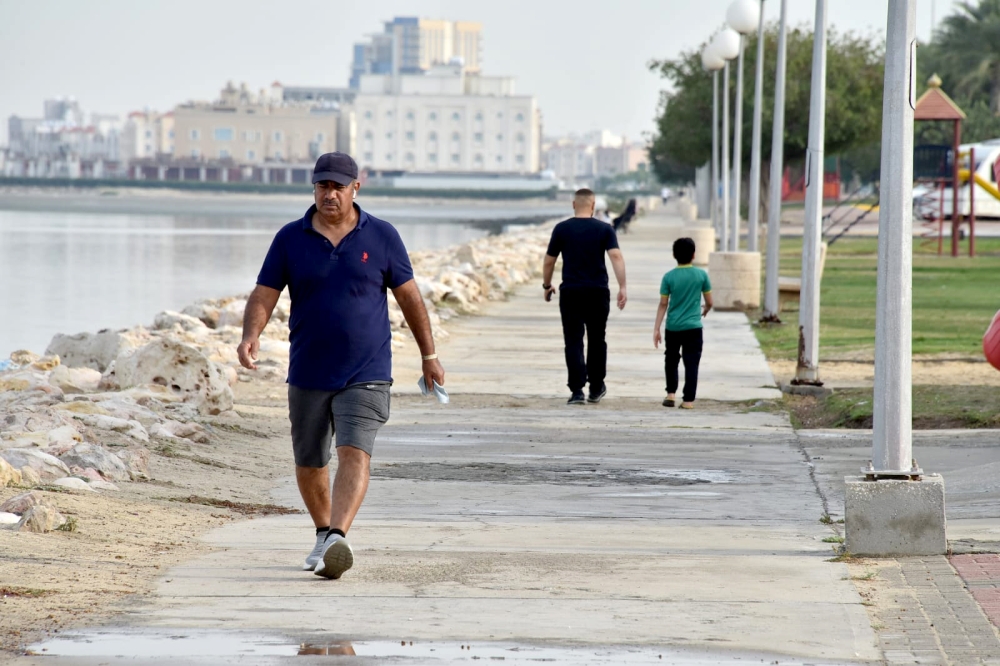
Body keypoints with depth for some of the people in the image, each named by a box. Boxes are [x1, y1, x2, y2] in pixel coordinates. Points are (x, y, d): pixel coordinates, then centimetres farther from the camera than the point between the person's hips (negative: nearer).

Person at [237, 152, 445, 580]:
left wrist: (429, 355, 11)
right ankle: (324, 534, 35)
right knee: (309, 465, 12)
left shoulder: (381, 237, 1)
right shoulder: (291, 239, 2)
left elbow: (409, 296, 8)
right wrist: (251, 335, -20)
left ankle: (335, 541, -33)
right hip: (308, 375, 2)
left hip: (366, 375, -2)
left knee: (354, 454, -20)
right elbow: (264, 295, 0)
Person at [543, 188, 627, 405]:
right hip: (598, 292, 1)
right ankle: (596, 388, 22)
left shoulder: (562, 229, 1)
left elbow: (549, 261, 5)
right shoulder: (604, 230, 1)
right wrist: (622, 287, -13)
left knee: (574, 342, -1)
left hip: (570, 292, -1)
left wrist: (547, 285, 20)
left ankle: (577, 390, -11)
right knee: (596, 340, 15)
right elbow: (616, 256, -11)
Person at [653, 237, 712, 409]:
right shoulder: (701, 275, -4)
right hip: (693, 327, -1)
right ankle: (688, 400, -1)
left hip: (673, 327, 1)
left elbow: (663, 305, -3)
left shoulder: (669, 277, -4)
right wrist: (705, 310, 27)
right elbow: (709, 302, 3)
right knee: (691, 363, 2)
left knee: (671, 360, 19)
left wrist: (656, 329, 3)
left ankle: (671, 393, 13)